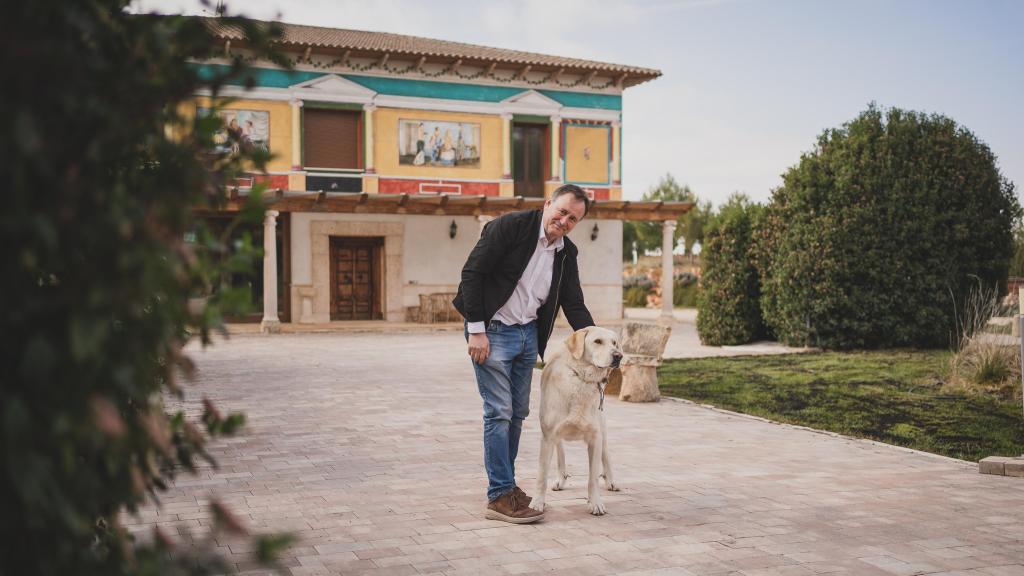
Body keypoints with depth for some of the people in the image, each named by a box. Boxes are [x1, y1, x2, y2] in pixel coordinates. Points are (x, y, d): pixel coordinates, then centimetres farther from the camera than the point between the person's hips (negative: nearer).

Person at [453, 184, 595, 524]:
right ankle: (499, 497, 0)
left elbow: (574, 305, 8)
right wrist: (476, 330, -19)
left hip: (528, 334, 7)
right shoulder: (510, 226, -15)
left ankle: (505, 486, 25)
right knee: (500, 412, -7)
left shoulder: (567, 252, 6)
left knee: (518, 413, 12)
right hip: (492, 331, -7)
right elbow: (472, 273, -16)